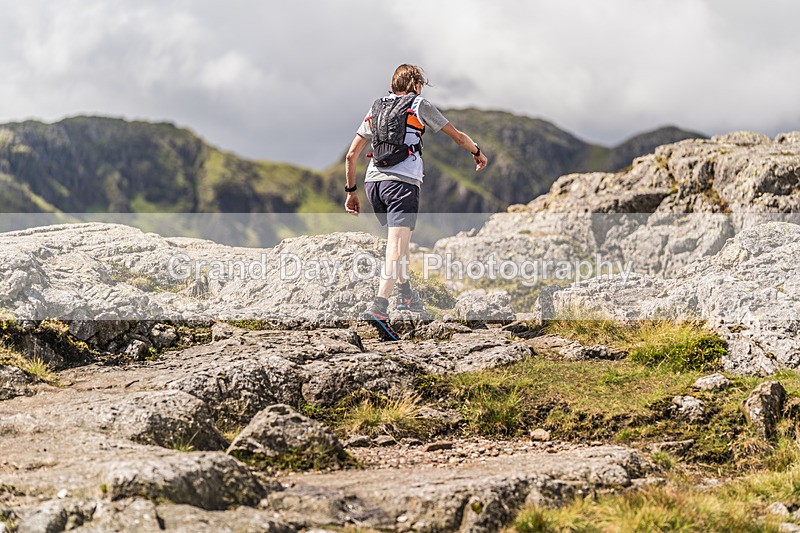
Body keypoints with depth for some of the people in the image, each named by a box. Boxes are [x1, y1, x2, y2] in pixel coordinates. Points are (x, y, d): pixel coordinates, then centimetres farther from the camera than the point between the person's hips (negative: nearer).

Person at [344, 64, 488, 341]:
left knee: (396, 239, 27)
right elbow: (458, 136, 18)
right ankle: (379, 307, -32)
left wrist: (351, 191, 24)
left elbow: (351, 155, 17)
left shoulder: (376, 108, 20)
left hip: (373, 181, 6)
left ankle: (406, 294, 37)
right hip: (402, 182, -6)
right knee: (397, 246, -15)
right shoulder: (420, 105, 9)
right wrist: (477, 153, 37)